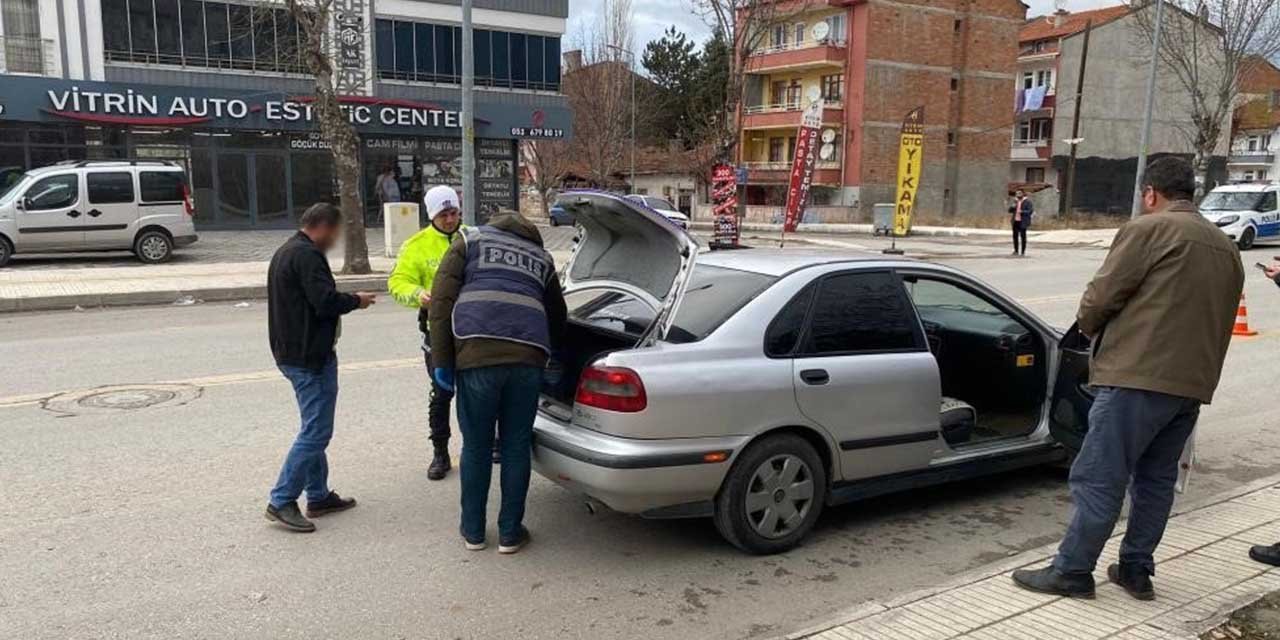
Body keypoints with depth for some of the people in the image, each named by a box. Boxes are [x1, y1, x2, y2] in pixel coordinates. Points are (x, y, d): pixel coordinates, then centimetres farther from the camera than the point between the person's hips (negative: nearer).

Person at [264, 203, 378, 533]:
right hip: (310, 356, -11)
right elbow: (326, 301, -23)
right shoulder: (307, 255, -16)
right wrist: (356, 301, -6)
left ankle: (319, 496, 24)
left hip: (293, 353, 11)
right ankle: (281, 502, -3)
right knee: (316, 431, -7)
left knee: (315, 428, 17)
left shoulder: (285, 252, 18)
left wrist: (347, 300, 15)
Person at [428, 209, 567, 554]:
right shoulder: (542, 258, 27)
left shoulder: (470, 240, 18)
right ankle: (510, 533, 21)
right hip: (528, 356, 2)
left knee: (476, 446, 10)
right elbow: (557, 316, 32)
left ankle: (473, 531, 23)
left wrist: (441, 360, 5)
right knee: (516, 446, 12)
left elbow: (441, 300, 6)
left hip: (477, 354, -2)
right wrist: (549, 353, 46)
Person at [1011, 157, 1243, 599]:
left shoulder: (1150, 230, -7)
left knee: (1099, 478, -2)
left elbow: (1099, 298, -9)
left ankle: (1071, 572, 4)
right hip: (1194, 382, 9)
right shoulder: (1226, 248, 19)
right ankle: (1136, 570, 23)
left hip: (1139, 377, -8)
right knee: (1156, 479, 17)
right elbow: (1220, 320, 20)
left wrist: (1090, 328, 11)